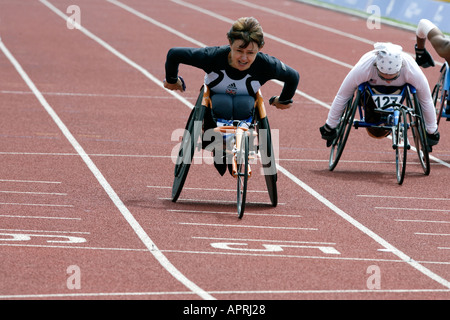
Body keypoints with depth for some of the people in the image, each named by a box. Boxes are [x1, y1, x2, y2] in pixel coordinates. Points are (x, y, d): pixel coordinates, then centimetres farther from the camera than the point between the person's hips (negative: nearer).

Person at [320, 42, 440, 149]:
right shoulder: (363, 68, -43)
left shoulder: (413, 72, -41)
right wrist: (329, 127, -21)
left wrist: (432, 133, -14)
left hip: (398, 90, 1)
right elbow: (341, 97, -29)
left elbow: (426, 101, -24)